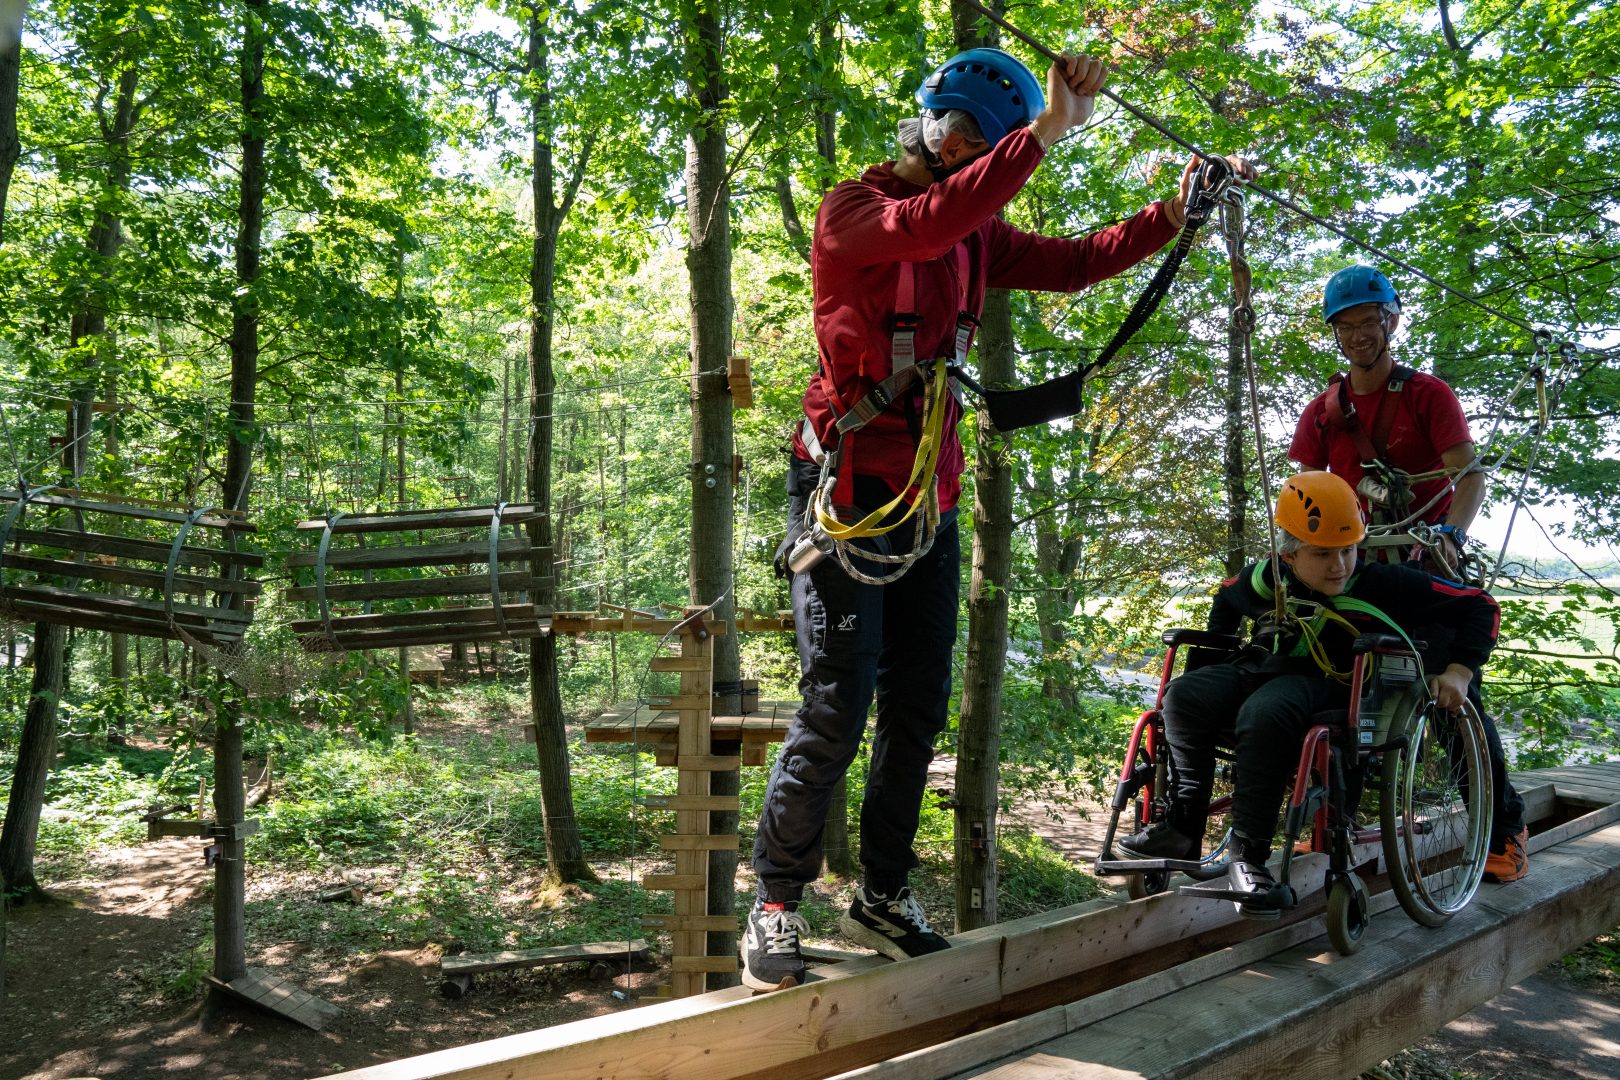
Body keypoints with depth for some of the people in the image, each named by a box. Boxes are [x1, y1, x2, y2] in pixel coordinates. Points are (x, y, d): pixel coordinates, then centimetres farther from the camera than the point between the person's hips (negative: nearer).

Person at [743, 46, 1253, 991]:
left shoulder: (978, 233, 14)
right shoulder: (851, 211, -6)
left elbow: (1071, 264, 7)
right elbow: (927, 226, -28)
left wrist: (1172, 218, -3)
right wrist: (1046, 130, -32)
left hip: (930, 499, 7)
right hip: (848, 494, -7)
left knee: (919, 711, 8)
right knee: (836, 712, -10)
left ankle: (883, 898, 23)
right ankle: (775, 907, 6)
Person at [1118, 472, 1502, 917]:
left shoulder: (1383, 583, -11)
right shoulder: (1265, 580, 1)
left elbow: (1478, 605, -4)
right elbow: (1226, 598, 27)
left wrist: (1459, 672, -15)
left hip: (1333, 684, -5)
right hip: (1269, 668, 5)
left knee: (1265, 712, -39)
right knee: (1185, 694, -22)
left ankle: (1249, 854, -30)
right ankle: (1182, 828, -16)